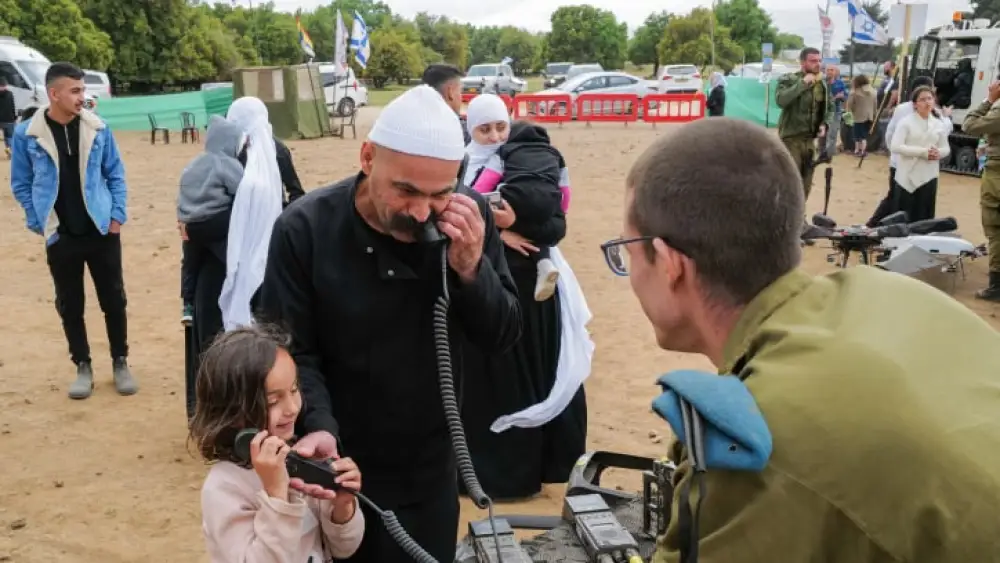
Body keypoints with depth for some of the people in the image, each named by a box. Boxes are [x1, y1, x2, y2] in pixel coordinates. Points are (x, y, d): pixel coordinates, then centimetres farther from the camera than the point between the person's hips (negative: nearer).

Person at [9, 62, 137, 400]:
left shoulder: (97, 129, -4)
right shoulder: (27, 134, -7)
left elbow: (116, 174, 5)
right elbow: (21, 185, 2)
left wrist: (118, 215, -2)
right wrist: (39, 223, -3)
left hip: (102, 230, 1)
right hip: (60, 236, 0)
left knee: (113, 299, 7)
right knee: (69, 305, 9)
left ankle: (120, 363, 22)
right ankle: (83, 367, 23)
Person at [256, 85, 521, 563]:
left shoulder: (469, 216, -13)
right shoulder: (304, 228, -18)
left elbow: (501, 337, -8)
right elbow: (290, 351, -12)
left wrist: (472, 269, -25)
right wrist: (320, 426, -29)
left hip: (431, 467, 3)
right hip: (338, 464, -2)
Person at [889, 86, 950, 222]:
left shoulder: (939, 124, 8)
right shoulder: (906, 122, -6)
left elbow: (946, 149, 14)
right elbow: (896, 146, -15)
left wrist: (938, 153, -10)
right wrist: (923, 152, -20)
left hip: (929, 176, 4)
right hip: (908, 175, -4)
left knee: (924, 216, 7)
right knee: (904, 217, 2)